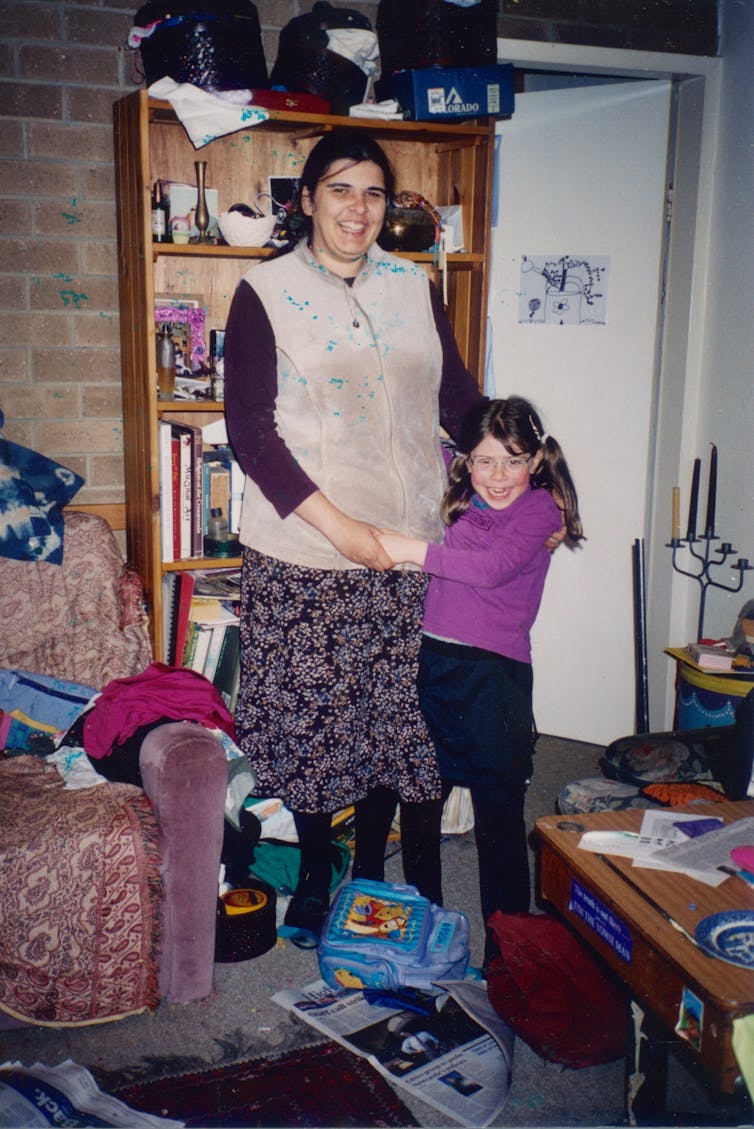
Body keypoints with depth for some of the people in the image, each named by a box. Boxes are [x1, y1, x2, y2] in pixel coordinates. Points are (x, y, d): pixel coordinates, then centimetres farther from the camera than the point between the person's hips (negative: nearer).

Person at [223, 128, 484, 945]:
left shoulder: (414, 287, 9)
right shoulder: (265, 293, -2)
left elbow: (459, 400, 12)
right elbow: (251, 430, -9)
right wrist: (339, 528, -16)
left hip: (409, 545, 3)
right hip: (304, 552, -3)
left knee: (393, 713, 10)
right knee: (310, 716, 7)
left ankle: (371, 869, 32)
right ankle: (314, 873, 31)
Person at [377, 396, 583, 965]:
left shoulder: (541, 510, -3)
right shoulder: (452, 498, 11)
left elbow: (493, 567, -20)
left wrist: (413, 550, -25)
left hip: (494, 675, -5)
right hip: (428, 662, 5)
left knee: (500, 821, 1)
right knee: (419, 804, 14)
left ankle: (506, 951, 14)